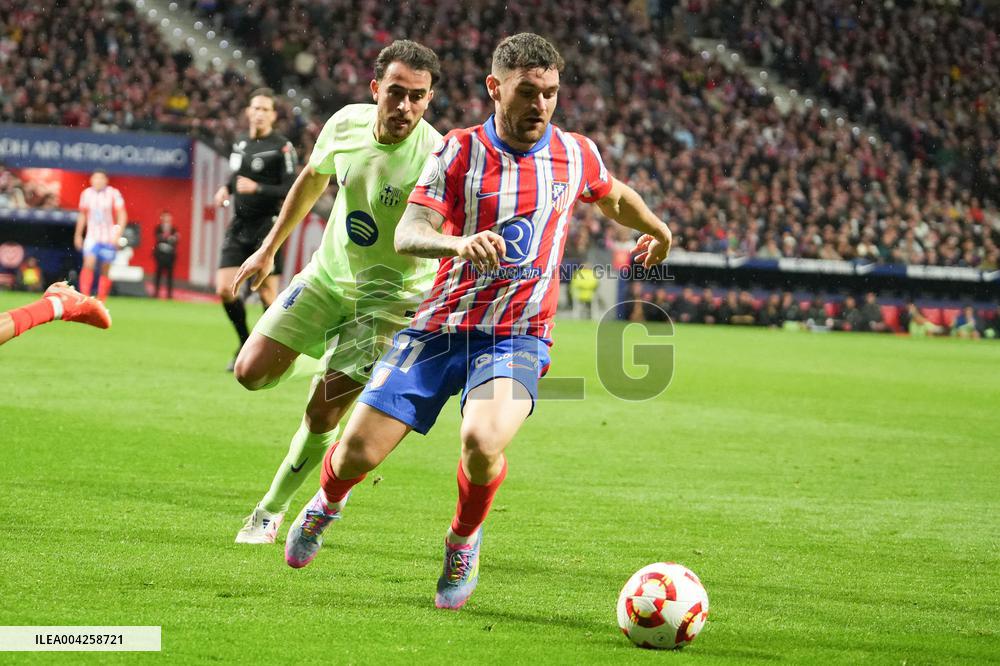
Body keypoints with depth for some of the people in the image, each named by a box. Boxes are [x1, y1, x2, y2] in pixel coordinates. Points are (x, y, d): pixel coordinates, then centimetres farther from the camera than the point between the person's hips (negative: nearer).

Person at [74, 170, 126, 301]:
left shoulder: (113, 194, -5)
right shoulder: (86, 194, 5)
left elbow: (122, 215, -4)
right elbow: (82, 215, 17)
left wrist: (118, 234, -15)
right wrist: (78, 235, 19)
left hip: (109, 238, -1)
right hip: (92, 236, 1)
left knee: (105, 270, 3)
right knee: (88, 264, -18)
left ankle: (101, 300, 12)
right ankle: (84, 297, -20)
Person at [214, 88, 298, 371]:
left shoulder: (282, 147, -9)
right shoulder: (240, 142, 12)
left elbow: (292, 190, -15)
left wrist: (257, 189, -24)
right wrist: (226, 189, 6)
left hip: (267, 227, -6)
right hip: (239, 226, 6)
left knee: (267, 293, -5)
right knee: (224, 289, -2)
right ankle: (246, 345, 16)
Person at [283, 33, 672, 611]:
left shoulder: (577, 155, 4)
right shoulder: (460, 151, -4)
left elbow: (615, 196, 28)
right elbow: (408, 234, -16)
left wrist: (656, 231, 39)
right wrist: (459, 243, -34)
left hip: (518, 338, 0)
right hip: (441, 326, 0)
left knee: (482, 443, -29)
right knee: (360, 452, -6)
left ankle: (464, 541, 4)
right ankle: (329, 502, 34)